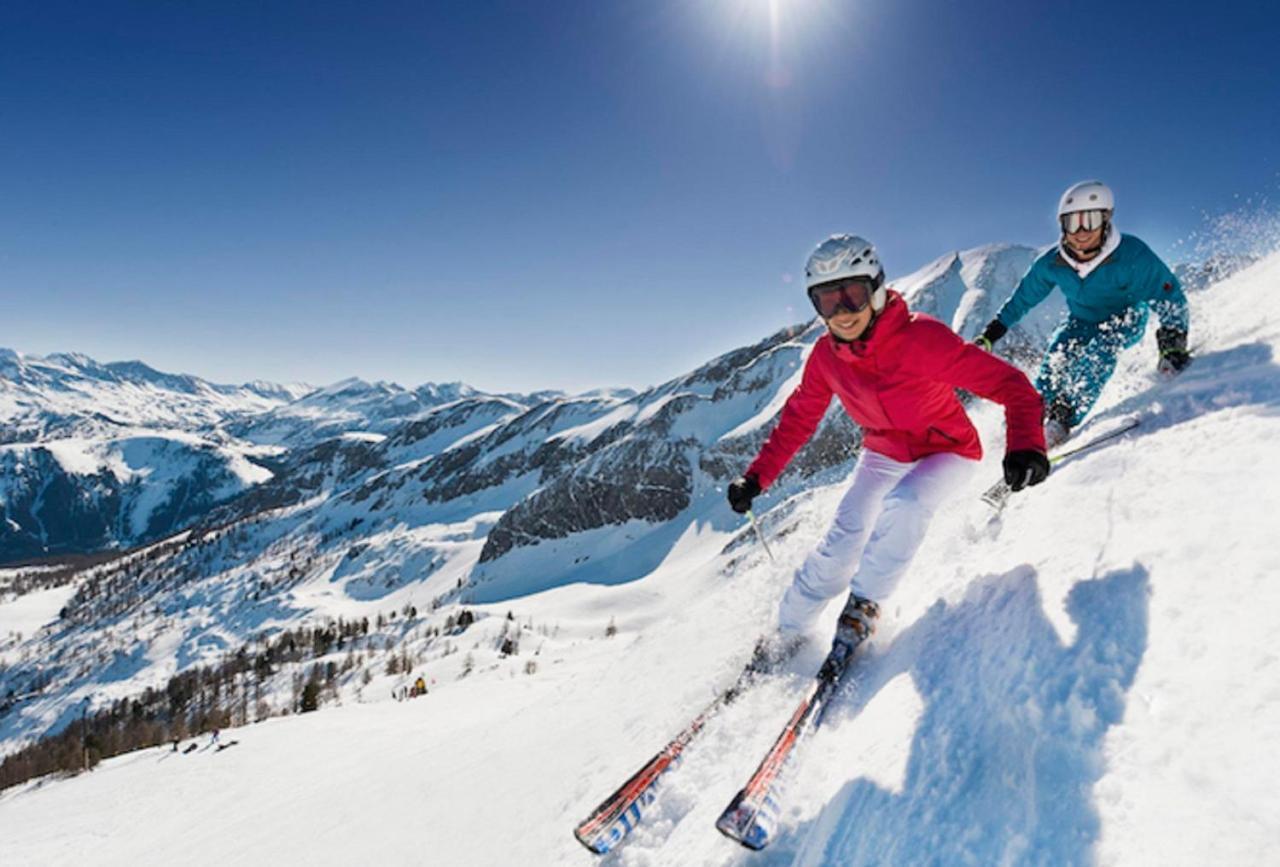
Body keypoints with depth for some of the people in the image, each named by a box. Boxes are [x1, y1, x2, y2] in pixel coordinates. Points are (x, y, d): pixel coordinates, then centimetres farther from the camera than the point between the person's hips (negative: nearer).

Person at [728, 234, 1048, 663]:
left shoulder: (921, 337, -30)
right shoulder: (825, 356, -15)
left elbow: (1007, 382, -30)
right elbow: (797, 419, -1)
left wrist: (1026, 443, -48)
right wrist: (757, 476, -8)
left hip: (948, 451, -3)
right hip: (883, 454, 3)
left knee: (904, 504, -32)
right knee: (842, 540, -12)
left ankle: (864, 604, -9)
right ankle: (790, 629, 7)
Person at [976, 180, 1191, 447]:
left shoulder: (1132, 255, -28)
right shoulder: (1052, 264, -18)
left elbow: (1169, 297, -22)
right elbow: (1020, 300, -4)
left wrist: (1173, 345, -32)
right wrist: (989, 336, -5)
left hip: (1127, 322, -3)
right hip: (1083, 322, 3)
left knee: (1100, 349, -33)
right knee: (1058, 352, -25)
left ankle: (1062, 423, -33)